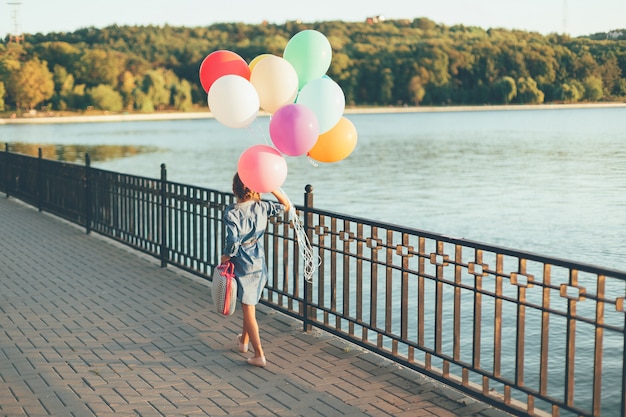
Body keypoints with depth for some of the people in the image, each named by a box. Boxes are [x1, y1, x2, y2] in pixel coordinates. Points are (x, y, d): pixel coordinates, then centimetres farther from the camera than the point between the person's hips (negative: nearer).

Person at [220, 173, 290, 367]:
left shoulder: (231, 212, -20)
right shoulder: (262, 207, -5)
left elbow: (233, 239, -27)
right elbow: (286, 205, 10)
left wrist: (226, 256, -10)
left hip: (242, 264, -5)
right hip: (259, 263, 5)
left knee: (248, 310, 2)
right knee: (249, 305, 25)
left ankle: (259, 354, 0)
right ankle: (244, 340, 45)